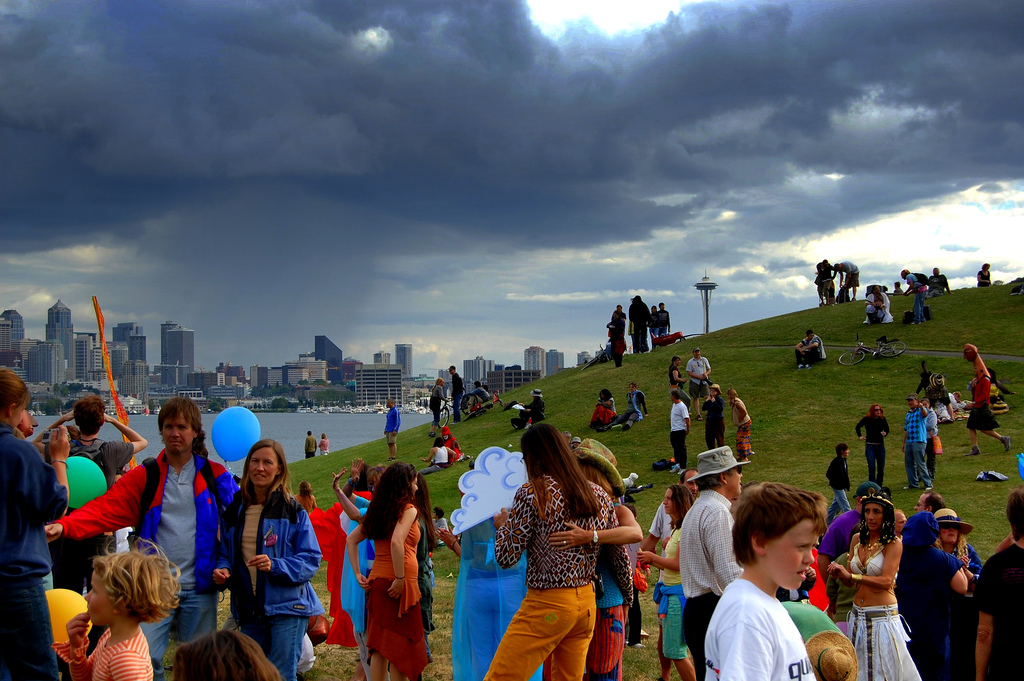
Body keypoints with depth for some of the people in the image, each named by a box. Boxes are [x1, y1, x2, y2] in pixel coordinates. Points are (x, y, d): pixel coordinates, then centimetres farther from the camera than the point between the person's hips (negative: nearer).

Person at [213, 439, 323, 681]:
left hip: (287, 607, -5)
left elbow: (311, 560, -7)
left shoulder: (293, 510, -5)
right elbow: (225, 552, 17)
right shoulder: (235, 510, 9)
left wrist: (275, 566, -22)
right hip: (250, 610, 5)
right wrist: (223, 569, -5)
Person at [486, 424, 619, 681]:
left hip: (547, 604, -7)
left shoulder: (531, 493, -12)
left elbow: (506, 558, -10)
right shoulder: (599, 496, 6)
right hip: (587, 603, 7)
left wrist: (502, 525, 10)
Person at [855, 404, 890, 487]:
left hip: (881, 446, 3)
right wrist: (860, 436, 7)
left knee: (881, 469, 7)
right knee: (872, 468, -11)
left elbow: (887, 429, 20)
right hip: (870, 447, -3)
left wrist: (885, 433, 0)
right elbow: (857, 427, 15)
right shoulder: (867, 419, -2)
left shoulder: (882, 419, 3)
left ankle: (879, 487, 19)